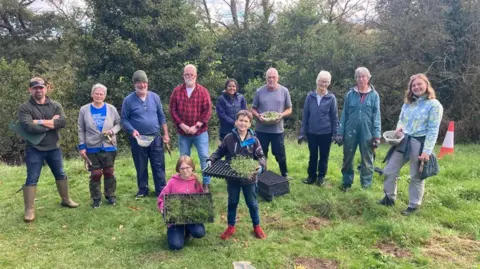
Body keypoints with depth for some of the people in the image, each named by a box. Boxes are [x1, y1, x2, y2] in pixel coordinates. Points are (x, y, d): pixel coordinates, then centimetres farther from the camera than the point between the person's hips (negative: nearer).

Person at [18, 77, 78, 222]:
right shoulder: (25, 107, -9)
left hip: (54, 148, 4)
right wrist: (51, 123, -16)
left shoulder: (55, 105, 1)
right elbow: (29, 127, -24)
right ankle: (29, 210, 10)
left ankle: (65, 199, 34)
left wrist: (40, 121, -22)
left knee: (60, 175, 16)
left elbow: (63, 122, -16)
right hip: (34, 149, -3)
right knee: (32, 179, 1)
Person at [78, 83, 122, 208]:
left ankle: (110, 196, 23)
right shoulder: (84, 110, -1)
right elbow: (81, 130, 1)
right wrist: (81, 146, -3)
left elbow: (119, 124, 7)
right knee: (95, 174, 4)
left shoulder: (111, 109, 0)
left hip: (109, 147, 1)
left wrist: (112, 131, -14)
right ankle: (96, 198, 16)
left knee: (109, 172, 9)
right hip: (92, 148, -1)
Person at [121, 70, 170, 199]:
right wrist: (132, 131, -20)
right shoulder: (128, 100, -6)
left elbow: (161, 116, 7)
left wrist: (166, 134, 4)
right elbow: (124, 119, -2)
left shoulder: (155, 97, 2)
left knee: (159, 165, 4)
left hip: (155, 137, 2)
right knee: (141, 167, 10)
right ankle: (143, 190, 24)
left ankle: (161, 190, 13)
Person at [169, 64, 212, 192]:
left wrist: (196, 126, -13)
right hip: (183, 132, 2)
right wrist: (182, 126, -11)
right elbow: (173, 110, 0)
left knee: (204, 157, -1)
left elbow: (207, 111, -6)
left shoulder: (203, 91, -2)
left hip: (200, 132, -2)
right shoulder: (177, 91, 2)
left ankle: (206, 184, 9)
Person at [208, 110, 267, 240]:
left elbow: (260, 156, -5)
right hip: (232, 178, 1)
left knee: (252, 203, 15)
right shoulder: (229, 138, -7)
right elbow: (219, 152, 3)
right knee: (232, 202, 17)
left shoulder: (253, 140, -8)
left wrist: (261, 166, -24)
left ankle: (257, 226, 33)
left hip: (249, 178, 0)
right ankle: (231, 227, 33)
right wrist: (211, 160, -12)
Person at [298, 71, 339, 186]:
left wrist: (336, 134, -4)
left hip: (326, 133, -1)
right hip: (311, 132, 1)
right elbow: (305, 115, 1)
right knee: (313, 156, 13)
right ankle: (312, 176, 28)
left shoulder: (331, 98, -5)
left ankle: (321, 177, 28)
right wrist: (302, 132, 0)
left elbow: (335, 117, -1)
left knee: (324, 156, 11)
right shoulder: (310, 96, -2)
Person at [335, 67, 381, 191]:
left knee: (367, 160, 7)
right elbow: (344, 114, 4)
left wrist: (377, 135, -7)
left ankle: (366, 185, 18)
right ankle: (347, 182, 24)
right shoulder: (350, 94, 3)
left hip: (367, 133, -1)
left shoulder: (374, 95, 0)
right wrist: (339, 133, 0)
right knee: (347, 159, 10)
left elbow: (376, 116, -1)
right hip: (350, 132, 2)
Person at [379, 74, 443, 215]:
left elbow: (433, 131, -13)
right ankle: (389, 197, 28)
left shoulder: (434, 105, -9)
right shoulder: (408, 103, 11)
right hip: (404, 141, 6)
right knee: (389, 171, 9)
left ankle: (414, 205, 22)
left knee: (416, 177, 7)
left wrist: (427, 151, -19)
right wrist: (399, 128, -2)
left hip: (419, 143, -6)